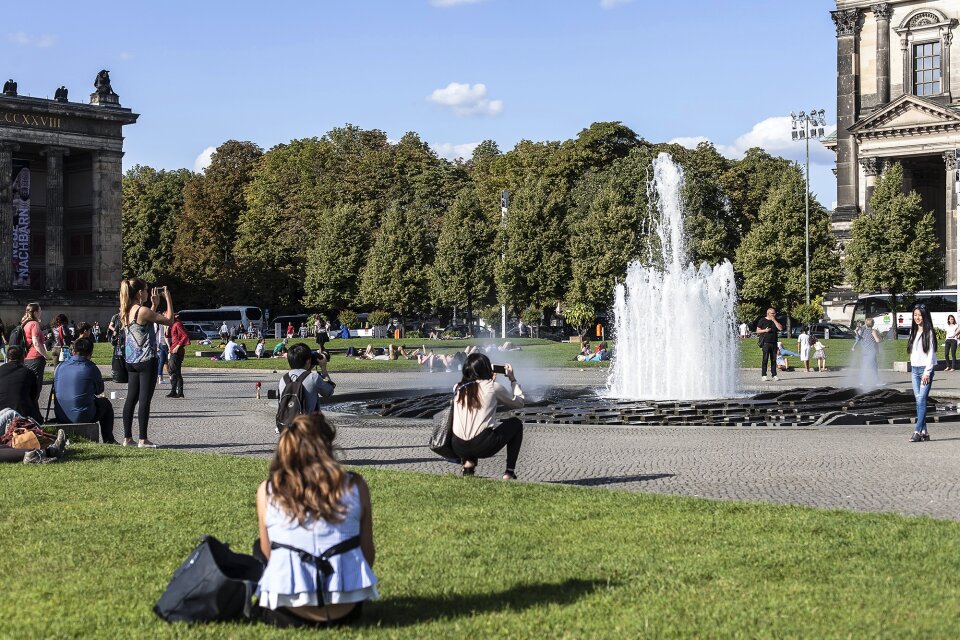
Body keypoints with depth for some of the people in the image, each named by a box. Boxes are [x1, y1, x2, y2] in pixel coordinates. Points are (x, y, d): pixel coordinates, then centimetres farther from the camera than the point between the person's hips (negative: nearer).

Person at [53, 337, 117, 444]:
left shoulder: (60, 366, 1)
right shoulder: (91, 368, -9)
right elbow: (99, 390, 8)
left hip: (60, 418, 5)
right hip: (83, 417, -5)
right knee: (105, 403, 25)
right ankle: (108, 440, 28)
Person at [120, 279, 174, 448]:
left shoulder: (126, 312, 8)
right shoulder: (143, 311, -16)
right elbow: (169, 320, -11)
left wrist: (154, 304, 21)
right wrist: (168, 299, -2)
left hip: (131, 361, 8)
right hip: (146, 360, -8)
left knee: (131, 398, 10)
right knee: (145, 399, -4)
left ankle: (127, 437, 12)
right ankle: (143, 439, -2)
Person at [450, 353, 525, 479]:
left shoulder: (458, 388, 11)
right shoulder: (493, 387, 1)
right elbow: (519, 402, 17)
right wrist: (513, 379, 29)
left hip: (458, 448, 4)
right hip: (483, 447, -4)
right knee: (516, 424, 22)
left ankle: (468, 462, 15)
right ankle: (509, 473, 15)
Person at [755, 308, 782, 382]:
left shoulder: (776, 321, 15)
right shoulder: (762, 320, 4)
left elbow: (780, 328, 0)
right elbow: (757, 331, 4)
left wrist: (774, 320, -3)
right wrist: (765, 330, -12)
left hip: (774, 343, 4)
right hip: (766, 343, -4)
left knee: (774, 359, 3)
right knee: (765, 359, -8)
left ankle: (774, 374, 7)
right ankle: (763, 375, -6)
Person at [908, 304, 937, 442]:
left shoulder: (929, 332, -7)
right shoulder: (913, 331, 14)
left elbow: (931, 353, -10)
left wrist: (927, 372, -14)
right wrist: (912, 367, 11)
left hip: (925, 369, -7)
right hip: (914, 369, 7)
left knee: (922, 400, -11)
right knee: (919, 401, 4)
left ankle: (918, 431, -15)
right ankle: (924, 431, 6)